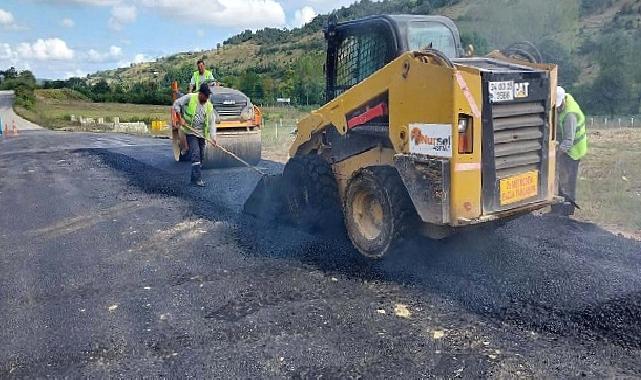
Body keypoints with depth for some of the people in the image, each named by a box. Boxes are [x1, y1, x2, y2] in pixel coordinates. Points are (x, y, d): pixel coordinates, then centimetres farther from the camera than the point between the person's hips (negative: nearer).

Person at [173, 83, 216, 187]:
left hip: (202, 133, 5)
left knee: (201, 157, 9)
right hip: (191, 132, -5)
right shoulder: (189, 98, -8)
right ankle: (197, 179, -17)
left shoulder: (209, 106, 3)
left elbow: (211, 122, 0)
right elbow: (176, 104, -1)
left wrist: (213, 136, -12)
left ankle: (195, 178, 22)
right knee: (195, 155, -15)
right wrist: (180, 118, -10)